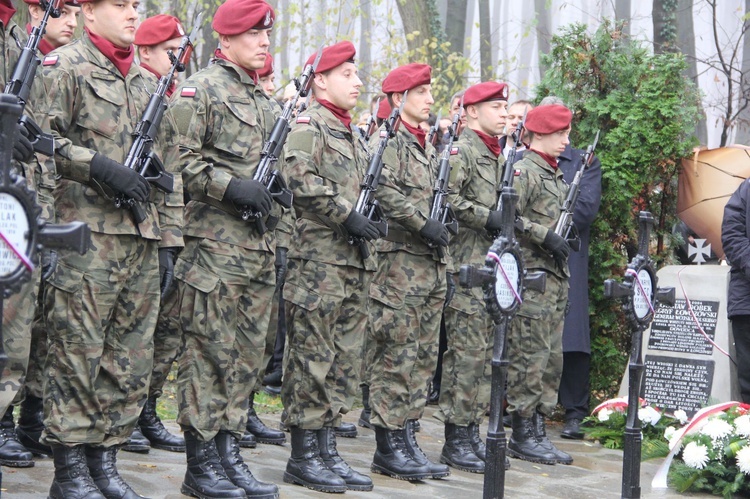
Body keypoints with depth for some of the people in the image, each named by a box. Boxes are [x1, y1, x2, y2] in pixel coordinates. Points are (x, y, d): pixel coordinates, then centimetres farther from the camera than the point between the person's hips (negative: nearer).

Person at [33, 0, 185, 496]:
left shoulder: (148, 82, 20)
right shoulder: (65, 67, 1)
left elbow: (169, 165, 20)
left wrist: (170, 237, 14)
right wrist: (100, 165, -19)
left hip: (143, 240, 7)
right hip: (87, 236, -6)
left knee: (132, 361, 7)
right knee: (77, 355, -3)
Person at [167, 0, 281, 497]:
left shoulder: (263, 98, 20)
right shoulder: (201, 89, -5)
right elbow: (177, 157, -14)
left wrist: (273, 205, 15)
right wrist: (230, 185, -20)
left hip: (260, 246, 8)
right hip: (215, 245, -8)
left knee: (247, 354, 9)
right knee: (210, 352, -4)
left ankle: (228, 451, 17)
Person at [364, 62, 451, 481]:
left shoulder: (428, 145, 22)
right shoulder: (387, 139, -5)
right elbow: (384, 191, -20)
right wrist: (424, 224, -21)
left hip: (432, 264, 9)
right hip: (399, 260, -9)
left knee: (423, 356, 9)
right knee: (396, 355, -7)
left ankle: (407, 439, 14)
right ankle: (389, 447, -3)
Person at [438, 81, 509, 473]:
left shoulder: (498, 157, 21)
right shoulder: (460, 150, -8)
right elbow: (445, 198, -21)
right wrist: (487, 217, -20)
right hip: (466, 265, -9)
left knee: (486, 352, 10)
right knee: (467, 352, -8)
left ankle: (472, 430, 17)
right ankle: (456, 440, -3)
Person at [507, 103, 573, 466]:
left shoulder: (556, 175, 20)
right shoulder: (524, 171, -9)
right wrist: (546, 236, -21)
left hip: (555, 278, 10)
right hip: (531, 276, -9)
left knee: (552, 359, 11)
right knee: (529, 358, -6)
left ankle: (538, 428, 17)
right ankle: (522, 435, 0)